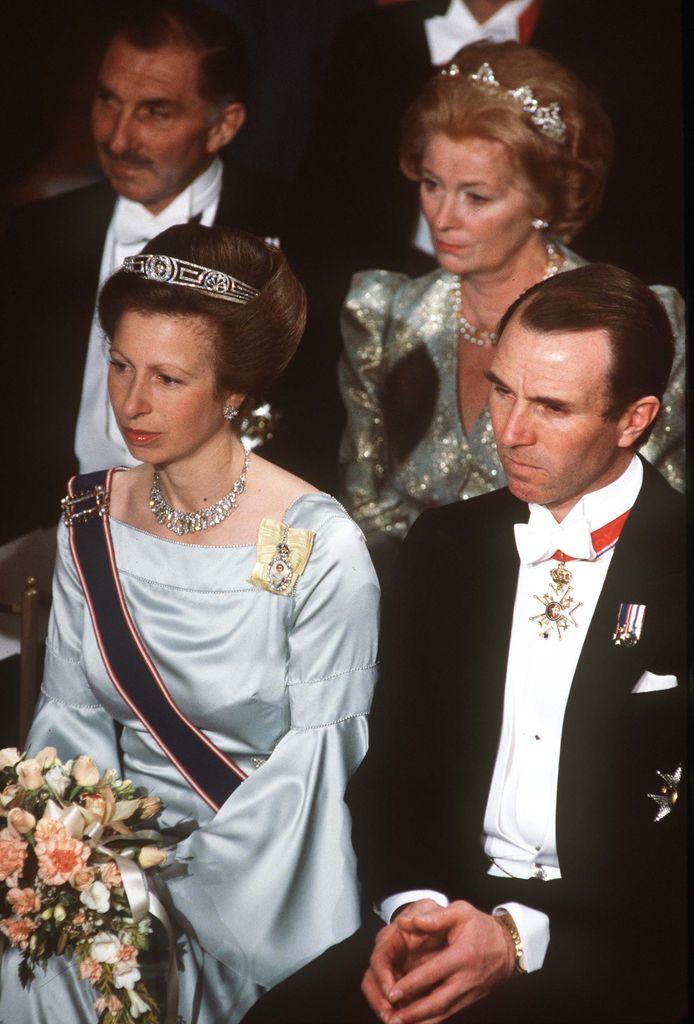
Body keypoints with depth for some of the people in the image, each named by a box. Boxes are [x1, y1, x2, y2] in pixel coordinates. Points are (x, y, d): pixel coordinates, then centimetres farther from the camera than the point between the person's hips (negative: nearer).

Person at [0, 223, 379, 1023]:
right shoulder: (91, 520, 2)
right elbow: (70, 710, 9)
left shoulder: (321, 551, -13)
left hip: (253, 874, -5)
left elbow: (311, 771, -10)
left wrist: (173, 886, -17)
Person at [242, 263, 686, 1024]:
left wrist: (520, 937, -17)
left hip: (627, 947, -4)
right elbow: (390, 762, 11)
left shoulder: (675, 566, -4)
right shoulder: (446, 544, 12)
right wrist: (410, 906, -8)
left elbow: (673, 850, -8)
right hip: (456, 909, 4)